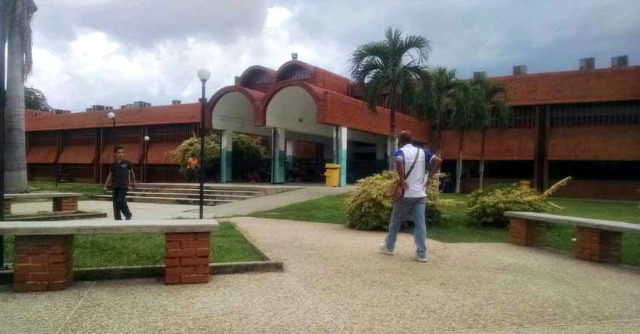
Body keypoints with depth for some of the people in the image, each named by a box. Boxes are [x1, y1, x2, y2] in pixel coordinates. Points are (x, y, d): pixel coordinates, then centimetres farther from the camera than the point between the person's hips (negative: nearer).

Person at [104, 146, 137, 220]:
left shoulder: (127, 163, 0)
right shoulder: (113, 164, 7)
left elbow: (131, 172, 10)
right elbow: (110, 174, 8)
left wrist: (134, 182, 13)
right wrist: (106, 184, -2)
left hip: (123, 186, -4)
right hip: (115, 186, 4)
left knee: (120, 201, -13)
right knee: (115, 202, 5)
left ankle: (128, 214, 8)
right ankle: (117, 218, 15)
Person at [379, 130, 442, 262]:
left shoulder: (401, 152, -8)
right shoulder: (422, 152, 9)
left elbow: (399, 162, -31)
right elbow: (438, 161, 2)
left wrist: (402, 179, -22)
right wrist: (429, 177, 4)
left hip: (406, 194, -4)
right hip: (420, 194, 4)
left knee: (396, 221, 13)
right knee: (420, 223, 4)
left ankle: (389, 247, 28)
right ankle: (421, 254, 2)